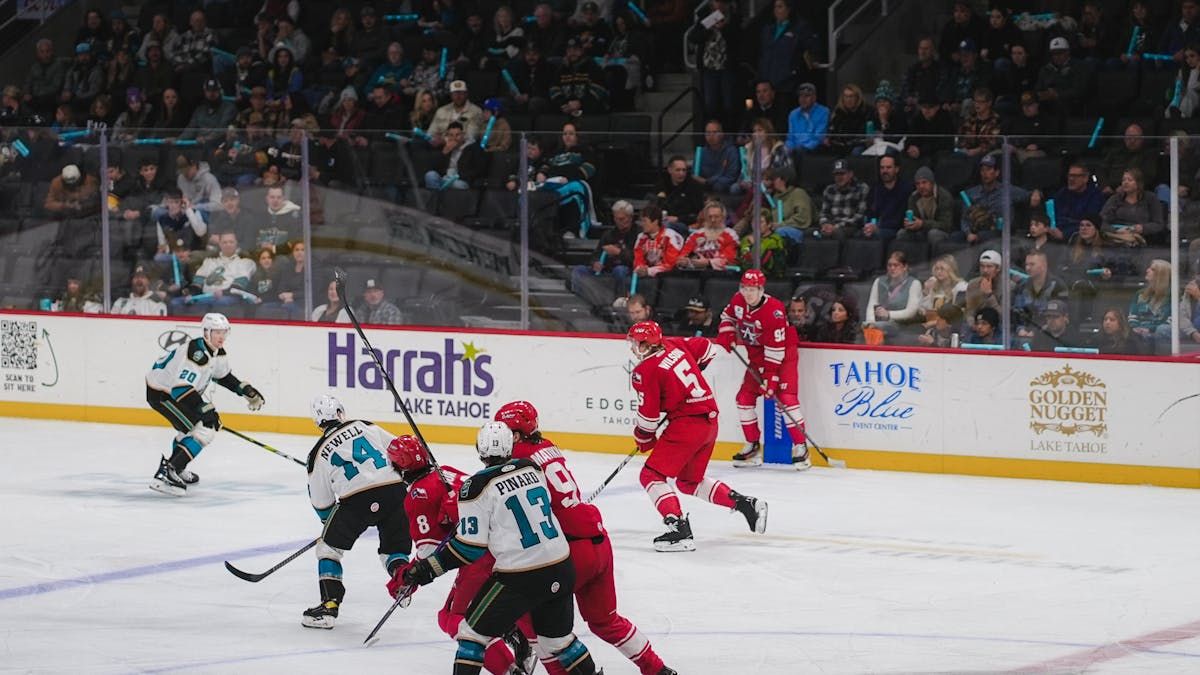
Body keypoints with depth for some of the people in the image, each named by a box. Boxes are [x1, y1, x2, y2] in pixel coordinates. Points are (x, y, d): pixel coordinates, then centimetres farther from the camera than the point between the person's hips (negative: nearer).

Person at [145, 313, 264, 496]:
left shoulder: (217, 352, 3)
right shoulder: (196, 352, -29)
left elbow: (223, 376, 22)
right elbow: (180, 386, -35)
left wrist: (246, 390, 12)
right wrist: (204, 408, -36)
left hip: (175, 389, 11)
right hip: (160, 393, -11)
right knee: (203, 431, -19)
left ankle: (177, 468, 36)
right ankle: (164, 474, -25)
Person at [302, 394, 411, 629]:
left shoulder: (320, 454, 13)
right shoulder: (364, 427, 16)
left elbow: (321, 503, 17)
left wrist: (331, 523, 35)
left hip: (355, 500, -2)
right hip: (394, 491, 2)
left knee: (328, 547, 16)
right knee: (394, 547, 20)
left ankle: (329, 605, 7)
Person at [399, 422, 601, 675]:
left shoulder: (476, 487, -11)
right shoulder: (531, 469, 7)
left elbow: (470, 546, -10)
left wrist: (426, 569, -2)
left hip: (519, 577, -6)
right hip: (562, 569, 6)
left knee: (474, 632, 9)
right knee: (557, 637, 24)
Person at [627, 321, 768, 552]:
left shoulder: (645, 372, -13)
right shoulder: (675, 346, 9)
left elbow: (648, 414, -9)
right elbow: (707, 348, 26)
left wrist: (644, 439, 9)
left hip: (686, 424, -9)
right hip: (710, 422, 9)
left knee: (651, 476, -5)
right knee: (689, 481, 24)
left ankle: (679, 528, -22)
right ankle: (746, 504, 17)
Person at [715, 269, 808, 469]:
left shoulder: (774, 311, -29)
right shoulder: (738, 300, -8)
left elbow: (775, 348, -28)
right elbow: (728, 315, 16)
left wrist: (770, 377, -28)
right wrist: (726, 334, -3)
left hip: (783, 356, -7)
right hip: (757, 356, 7)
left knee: (786, 397, -18)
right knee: (745, 397, 3)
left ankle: (800, 447, -13)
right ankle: (753, 447, 14)